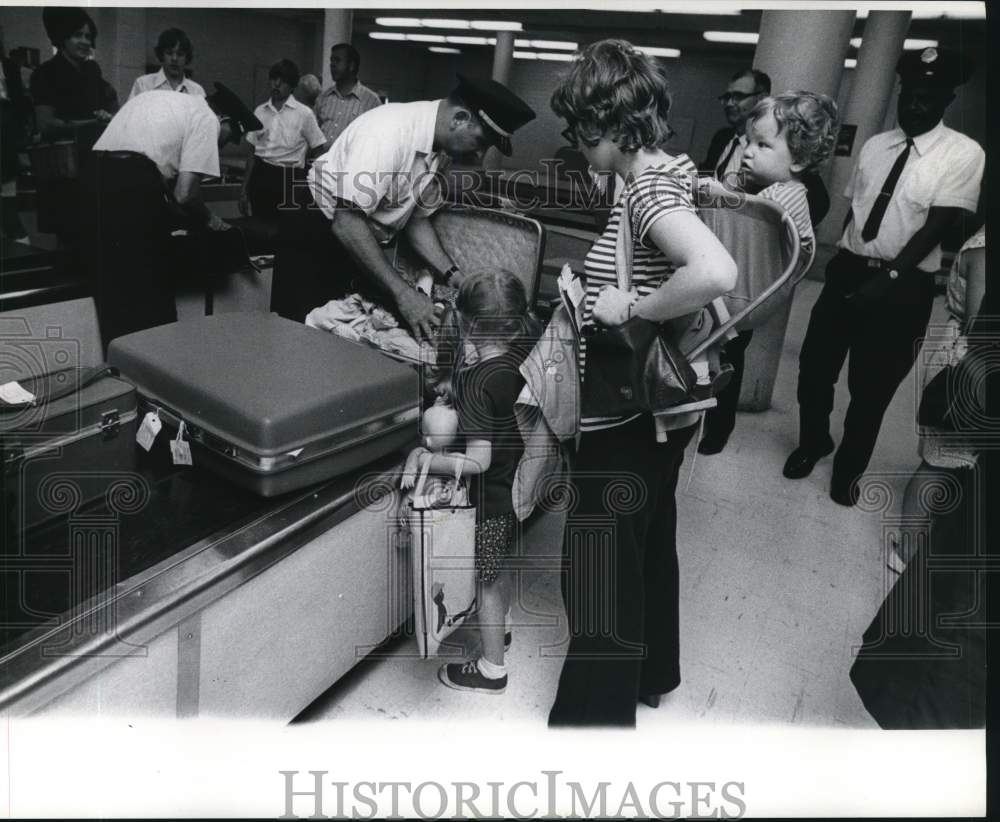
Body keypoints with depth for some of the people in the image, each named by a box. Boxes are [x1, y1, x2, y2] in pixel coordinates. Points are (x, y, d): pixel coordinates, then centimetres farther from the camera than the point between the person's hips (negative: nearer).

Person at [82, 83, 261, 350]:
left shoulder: (159, 99, 30)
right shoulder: (207, 118, 6)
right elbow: (185, 194, -4)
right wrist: (208, 220, 16)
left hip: (95, 176, 8)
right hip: (133, 187, -8)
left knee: (112, 289, 15)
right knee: (151, 296, 3)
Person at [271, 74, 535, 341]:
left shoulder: (440, 150, -5)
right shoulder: (390, 130, -30)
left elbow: (417, 218, 5)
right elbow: (346, 223, -33)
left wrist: (451, 274, -8)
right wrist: (402, 291, -35)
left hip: (361, 247, 7)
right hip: (314, 235, -7)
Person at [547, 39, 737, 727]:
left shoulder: (648, 187, -21)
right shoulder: (673, 172, 7)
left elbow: (717, 274, -38)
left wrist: (632, 306, -25)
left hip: (625, 416, -10)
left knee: (601, 574, 4)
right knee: (650, 544, 25)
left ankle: (596, 709, 22)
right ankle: (651, 675, 46)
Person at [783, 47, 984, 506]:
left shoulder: (964, 154, -8)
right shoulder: (875, 146, 7)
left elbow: (936, 227, -14)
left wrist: (888, 278, -21)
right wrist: (840, 262, 7)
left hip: (904, 285, -4)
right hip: (849, 269, 4)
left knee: (872, 384, 7)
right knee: (815, 365, 9)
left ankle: (849, 467, 30)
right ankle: (812, 442, 36)